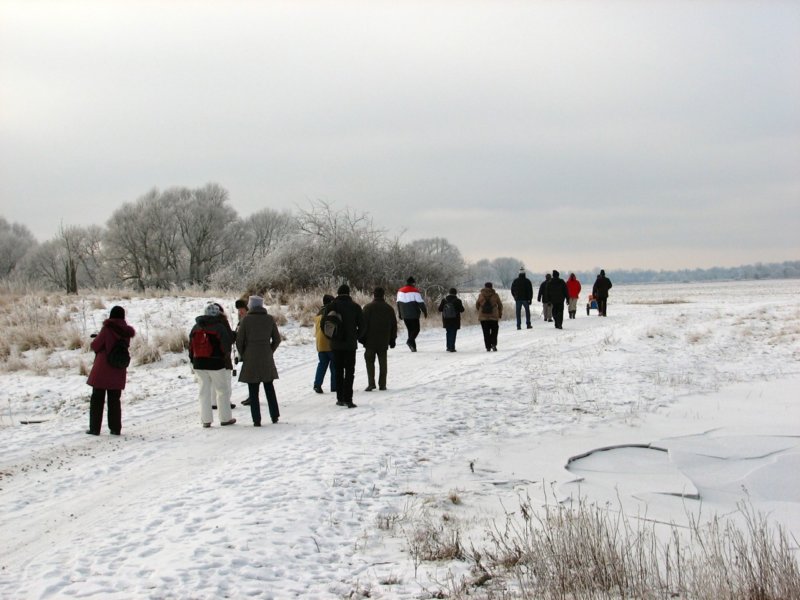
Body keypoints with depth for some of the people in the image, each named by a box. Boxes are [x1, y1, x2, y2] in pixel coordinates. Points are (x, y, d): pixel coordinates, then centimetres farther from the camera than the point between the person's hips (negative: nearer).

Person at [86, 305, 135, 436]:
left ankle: (94, 428, 4)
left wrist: (96, 339, 13)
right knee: (115, 400, 12)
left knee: (97, 399, 5)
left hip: (102, 370, -4)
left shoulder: (107, 329, -13)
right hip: (119, 372, 4)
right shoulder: (126, 331, 3)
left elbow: (95, 345, -7)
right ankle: (115, 428, 11)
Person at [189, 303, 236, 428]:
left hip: (199, 363, 5)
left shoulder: (196, 327, 6)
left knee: (204, 391, 9)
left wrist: (193, 361, 17)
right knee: (222, 390, 8)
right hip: (216, 363, -5)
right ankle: (225, 418, 12)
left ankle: (206, 420, 8)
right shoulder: (220, 327, -12)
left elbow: (191, 345, 10)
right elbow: (228, 341, -10)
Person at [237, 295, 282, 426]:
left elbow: (239, 340, -6)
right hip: (267, 360, 3)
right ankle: (274, 416, 21)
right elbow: (277, 339, 5)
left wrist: (243, 355, 8)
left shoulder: (246, 319, -8)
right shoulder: (270, 319, 1)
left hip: (251, 360, -3)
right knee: (269, 388, 17)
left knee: (253, 391, 3)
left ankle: (256, 420, 1)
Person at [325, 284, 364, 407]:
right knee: (349, 371, 0)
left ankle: (340, 398, 13)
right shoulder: (355, 307, -4)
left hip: (336, 343, 1)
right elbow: (361, 324, -3)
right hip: (350, 344, -1)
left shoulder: (331, 306, -3)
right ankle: (348, 399, -9)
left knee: (338, 371, 12)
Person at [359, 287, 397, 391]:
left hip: (370, 340, -3)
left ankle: (371, 383, -10)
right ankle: (382, 384, 9)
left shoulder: (368, 307, -7)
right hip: (384, 341, 3)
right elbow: (394, 325, 12)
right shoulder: (389, 309, 7)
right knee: (383, 362, 10)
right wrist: (392, 339, 19)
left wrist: (361, 337, -1)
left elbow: (364, 324, -9)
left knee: (370, 361, 2)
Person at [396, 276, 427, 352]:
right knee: (416, 329, 2)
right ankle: (410, 341, -22)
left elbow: (398, 303, 16)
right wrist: (425, 312, 3)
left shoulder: (400, 291, 10)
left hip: (405, 315, 6)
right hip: (414, 314, -6)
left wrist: (399, 314, 24)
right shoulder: (415, 291, -10)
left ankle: (413, 347, 8)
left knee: (410, 330, 12)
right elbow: (420, 303, -8)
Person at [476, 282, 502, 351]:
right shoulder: (495, 295, -1)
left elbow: (477, 305, 9)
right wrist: (500, 314, 19)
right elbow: (500, 305, 6)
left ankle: (488, 347, 3)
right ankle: (493, 344, -7)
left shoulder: (481, 295, 1)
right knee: (494, 331, 11)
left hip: (483, 317, 1)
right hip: (494, 317, -1)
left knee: (486, 333, 7)